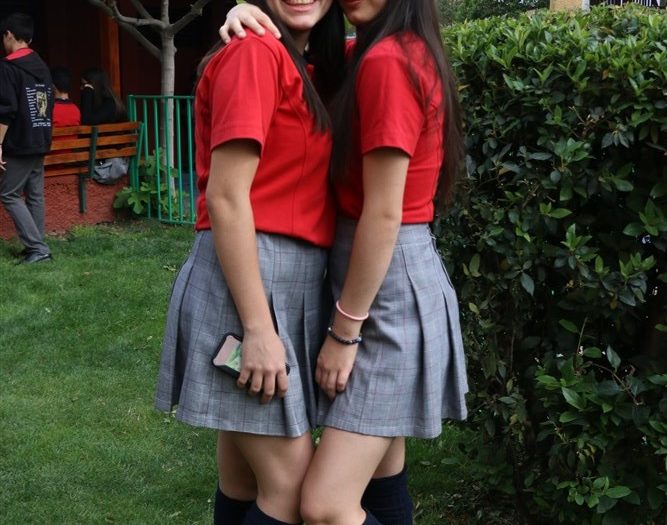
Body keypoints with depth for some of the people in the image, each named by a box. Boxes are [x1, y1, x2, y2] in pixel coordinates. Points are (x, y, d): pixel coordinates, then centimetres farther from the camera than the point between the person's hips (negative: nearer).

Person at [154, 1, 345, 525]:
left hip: (291, 281, 9)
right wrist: (258, 329, -21)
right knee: (291, 481, -5)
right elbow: (226, 199, -18)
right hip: (247, 281, -9)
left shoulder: (307, 67, 16)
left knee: (248, 475, 15)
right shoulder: (254, 54, -12)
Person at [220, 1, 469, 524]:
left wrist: (344, 331, -14)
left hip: (390, 292, -10)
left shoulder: (387, 61, -19)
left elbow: (383, 215, -20)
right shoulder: (385, 52, 10)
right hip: (383, 283, 10)